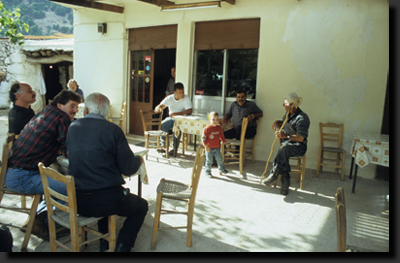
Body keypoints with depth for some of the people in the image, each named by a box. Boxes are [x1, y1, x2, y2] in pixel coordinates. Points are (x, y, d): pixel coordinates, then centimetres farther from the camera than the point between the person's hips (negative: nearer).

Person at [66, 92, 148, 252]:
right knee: (141, 206, 20)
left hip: (76, 201, 6)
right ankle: (121, 247, 10)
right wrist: (139, 159, 12)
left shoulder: (73, 127, 2)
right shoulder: (113, 130, -13)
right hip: (106, 200, -5)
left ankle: (105, 245, 32)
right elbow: (128, 169, -11)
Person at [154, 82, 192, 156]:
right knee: (162, 124, -27)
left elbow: (189, 111, -22)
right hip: (171, 119, 3)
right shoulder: (169, 98, -4)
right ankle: (164, 145, -13)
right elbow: (156, 109, -8)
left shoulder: (186, 98, -12)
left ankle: (175, 148, -23)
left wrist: (176, 113, -30)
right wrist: (159, 108, -35)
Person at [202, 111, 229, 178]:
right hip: (209, 148, -4)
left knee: (219, 159, 9)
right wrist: (206, 145, -18)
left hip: (217, 148, 4)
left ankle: (222, 169, 28)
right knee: (209, 160, 4)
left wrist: (224, 141, 10)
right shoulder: (207, 128, -15)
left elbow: (221, 135, 17)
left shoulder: (219, 127, 1)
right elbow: (203, 138, -13)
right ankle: (208, 171, 19)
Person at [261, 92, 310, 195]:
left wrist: (285, 136, -33)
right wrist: (277, 123, 14)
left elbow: (301, 138, -22)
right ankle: (285, 181, -25)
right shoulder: (288, 115, 14)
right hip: (287, 143, 7)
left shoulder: (302, 118, -13)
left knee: (284, 148, -38)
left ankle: (274, 174, -32)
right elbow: (283, 123, 38)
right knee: (283, 155, -28)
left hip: (299, 147, -7)